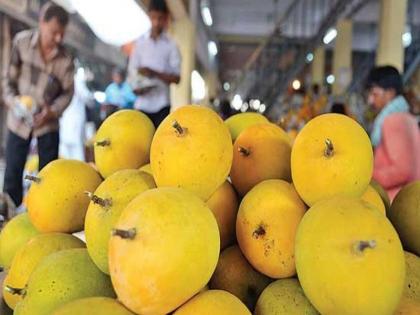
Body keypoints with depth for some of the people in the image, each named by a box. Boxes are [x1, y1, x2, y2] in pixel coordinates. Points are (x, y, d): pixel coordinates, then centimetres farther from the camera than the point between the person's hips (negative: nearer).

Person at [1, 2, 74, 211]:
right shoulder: (22, 42, -8)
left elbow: (67, 92, -2)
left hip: (48, 122, 0)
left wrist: (52, 111, -18)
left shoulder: (65, 60, -9)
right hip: (19, 119, 0)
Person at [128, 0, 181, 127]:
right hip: (142, 104, 1)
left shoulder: (171, 45, 3)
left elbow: (176, 78, 0)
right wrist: (136, 87, -11)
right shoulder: (140, 43, 8)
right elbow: (132, 71, 9)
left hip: (162, 105, -1)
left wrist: (154, 73, -15)